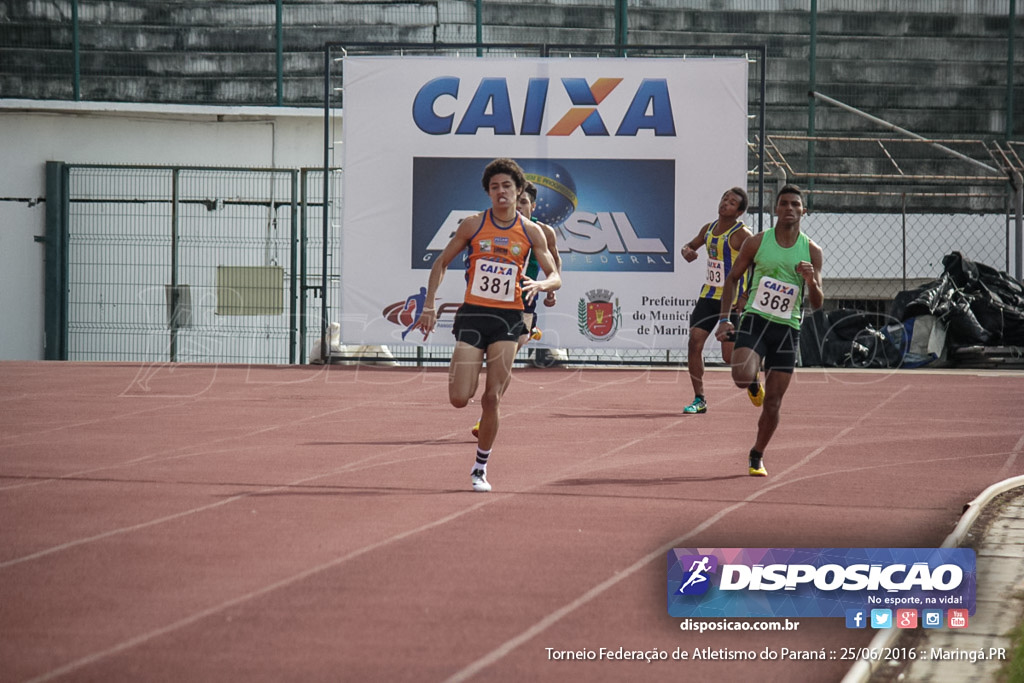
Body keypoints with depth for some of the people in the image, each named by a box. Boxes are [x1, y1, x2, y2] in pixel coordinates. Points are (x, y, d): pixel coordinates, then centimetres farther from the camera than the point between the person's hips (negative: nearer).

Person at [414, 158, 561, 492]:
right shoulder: (473, 225, 1)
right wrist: (429, 307, 0)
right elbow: (441, 263, 9)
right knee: (459, 399, -9)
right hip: (473, 314, 0)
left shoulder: (531, 231, 2)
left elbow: (555, 277, 4)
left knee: (491, 399, -5)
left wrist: (540, 284, -20)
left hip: (508, 318, 0)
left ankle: (480, 468, 11)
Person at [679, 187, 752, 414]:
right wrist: (687, 251, -1)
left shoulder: (741, 234, -13)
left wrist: (745, 297, -21)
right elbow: (690, 245, 26)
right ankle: (699, 400, -2)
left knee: (730, 357, -5)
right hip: (708, 295, 6)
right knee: (694, 341, -9)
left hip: (732, 301, -6)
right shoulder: (709, 229, 8)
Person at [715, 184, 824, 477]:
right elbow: (732, 278, 12)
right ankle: (754, 384, 10)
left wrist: (812, 281, -18)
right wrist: (724, 318, 2)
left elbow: (818, 303, 4)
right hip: (755, 320, -1)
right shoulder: (757, 243, 1)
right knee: (742, 376, -29)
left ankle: (757, 456, 24)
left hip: (788, 329, 1)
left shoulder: (811, 251, 3)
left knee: (773, 404, 1)